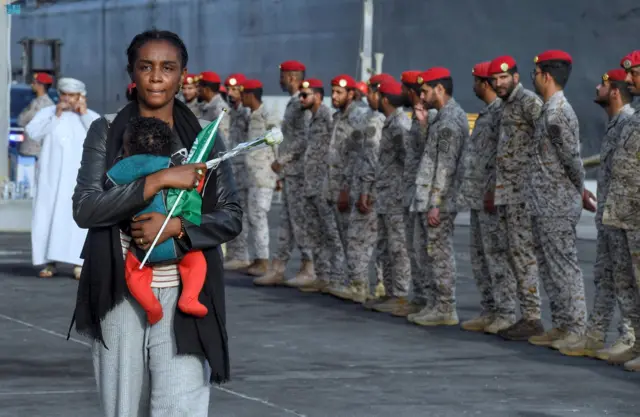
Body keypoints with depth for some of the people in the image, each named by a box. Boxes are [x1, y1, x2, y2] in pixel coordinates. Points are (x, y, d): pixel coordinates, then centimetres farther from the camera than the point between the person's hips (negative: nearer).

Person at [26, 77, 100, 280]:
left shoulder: (91, 116, 11)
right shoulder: (47, 113, 10)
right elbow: (32, 132, -6)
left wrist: (84, 115, -6)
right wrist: (56, 116, -10)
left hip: (80, 176, -1)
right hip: (51, 176, 1)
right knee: (48, 216, -5)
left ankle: (78, 263, -11)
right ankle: (50, 262, 0)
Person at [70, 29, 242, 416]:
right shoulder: (107, 131, 4)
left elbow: (232, 217, 4)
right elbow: (85, 208, -8)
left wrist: (176, 227, -15)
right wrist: (160, 180, -16)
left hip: (183, 297, -1)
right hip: (120, 295, 1)